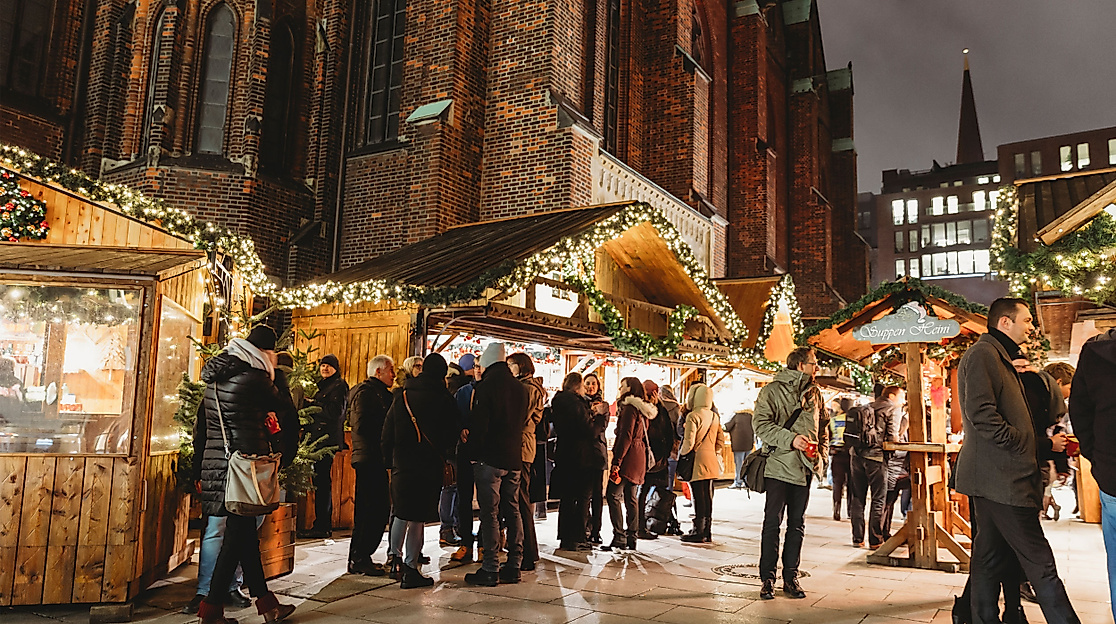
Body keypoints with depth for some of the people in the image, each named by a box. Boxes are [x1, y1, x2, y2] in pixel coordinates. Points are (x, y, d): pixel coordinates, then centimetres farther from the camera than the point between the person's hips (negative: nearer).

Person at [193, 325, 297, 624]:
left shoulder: (215, 378, 12)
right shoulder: (254, 378, -12)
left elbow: (202, 426, 16)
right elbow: (285, 410, 1)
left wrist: (200, 470, 21)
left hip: (215, 464, 9)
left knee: (245, 535, 12)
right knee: (237, 537, 1)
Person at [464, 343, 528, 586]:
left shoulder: (486, 386, -11)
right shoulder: (519, 387, 10)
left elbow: (478, 423, -13)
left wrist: (472, 451, -1)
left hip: (489, 458, -7)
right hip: (514, 458, 7)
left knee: (490, 513, -3)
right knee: (512, 511, 11)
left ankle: (490, 569, -1)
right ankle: (513, 566, 17)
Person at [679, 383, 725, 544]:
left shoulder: (693, 416, -14)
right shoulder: (714, 417, 9)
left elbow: (689, 443, -19)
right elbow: (721, 441, 12)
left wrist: (680, 453, -3)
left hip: (697, 461, -7)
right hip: (711, 461, 7)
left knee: (698, 497, -2)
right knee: (708, 496, 12)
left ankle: (698, 532, 3)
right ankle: (707, 531, 18)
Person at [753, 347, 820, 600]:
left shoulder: (814, 394, 14)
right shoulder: (772, 390, -3)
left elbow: (822, 427, 22)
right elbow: (761, 424, -12)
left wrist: (820, 454, 9)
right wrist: (791, 439, -22)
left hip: (804, 468, 5)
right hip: (779, 466, -5)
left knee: (797, 525, 9)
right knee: (772, 523, -2)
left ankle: (791, 578, 18)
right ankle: (767, 579, 7)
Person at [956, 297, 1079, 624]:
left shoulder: (1000, 356, 23)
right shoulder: (982, 353, -10)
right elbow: (980, 413, -21)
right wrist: (1019, 443, -15)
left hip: (997, 476, 11)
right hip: (1001, 477, -11)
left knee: (991, 559, 13)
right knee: (1040, 562, -7)